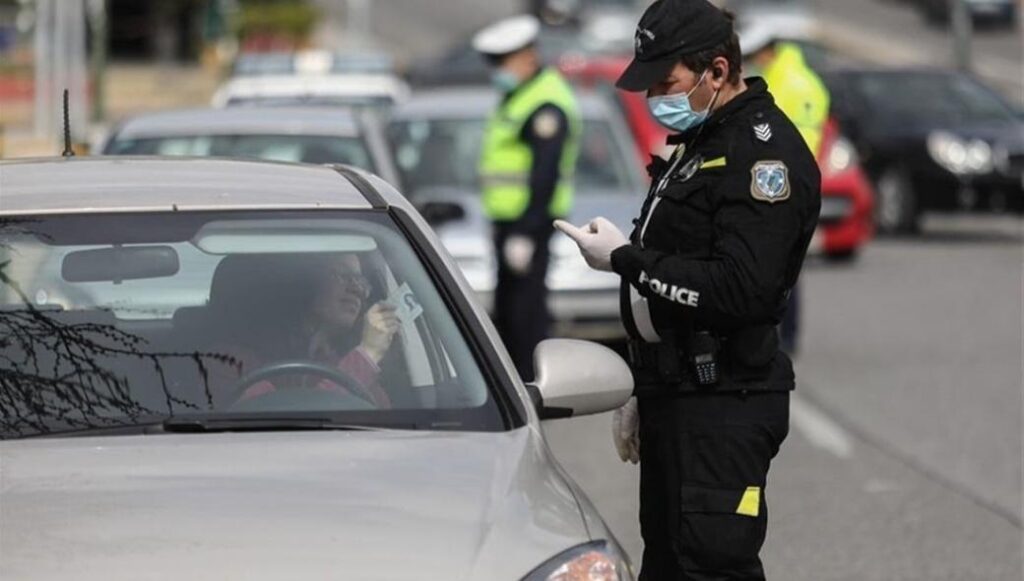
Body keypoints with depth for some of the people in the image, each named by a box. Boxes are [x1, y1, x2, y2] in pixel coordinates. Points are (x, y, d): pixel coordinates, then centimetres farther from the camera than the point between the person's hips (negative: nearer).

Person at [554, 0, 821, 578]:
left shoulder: (765, 151, -16)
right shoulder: (698, 144, 18)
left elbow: (740, 289, -27)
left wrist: (625, 258, -18)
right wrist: (643, 395, 25)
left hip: (725, 409, -10)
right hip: (675, 400, 10)